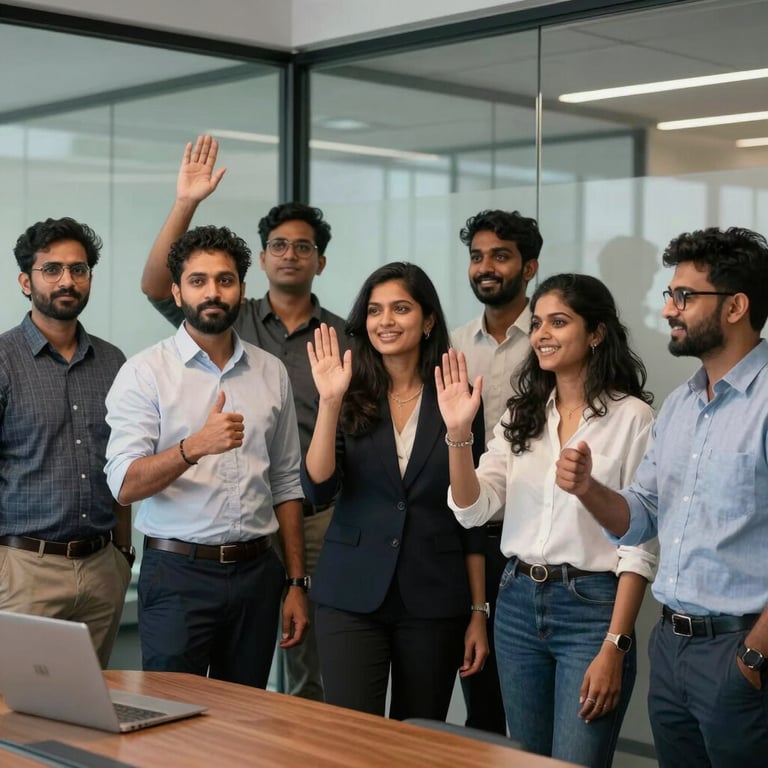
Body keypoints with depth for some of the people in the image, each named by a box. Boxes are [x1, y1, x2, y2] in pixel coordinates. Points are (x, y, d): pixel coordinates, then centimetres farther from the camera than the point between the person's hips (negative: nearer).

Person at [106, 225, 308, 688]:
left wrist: (297, 582, 9)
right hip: (178, 570, -4)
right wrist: (195, 447, -30)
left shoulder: (271, 372, 9)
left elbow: (286, 483, 13)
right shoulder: (145, 373, -4)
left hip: (256, 571, 4)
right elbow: (125, 485, -14)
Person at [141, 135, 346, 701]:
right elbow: (155, 285, -7)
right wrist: (186, 204, -16)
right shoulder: (230, 321, 5)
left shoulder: (342, 338, 5)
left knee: (312, 674, 8)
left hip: (315, 520, 0)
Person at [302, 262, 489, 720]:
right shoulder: (353, 398, 1)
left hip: (433, 601, 1)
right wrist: (331, 401, -20)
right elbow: (318, 488, -11)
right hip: (353, 596, 0)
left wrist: (478, 612, 4)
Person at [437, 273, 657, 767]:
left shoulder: (631, 416, -8)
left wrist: (614, 646, -15)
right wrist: (459, 433, -14)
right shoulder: (523, 413, 9)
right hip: (518, 604, 6)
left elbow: (640, 542, -10)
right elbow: (473, 510, 1)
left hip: (591, 608, -6)